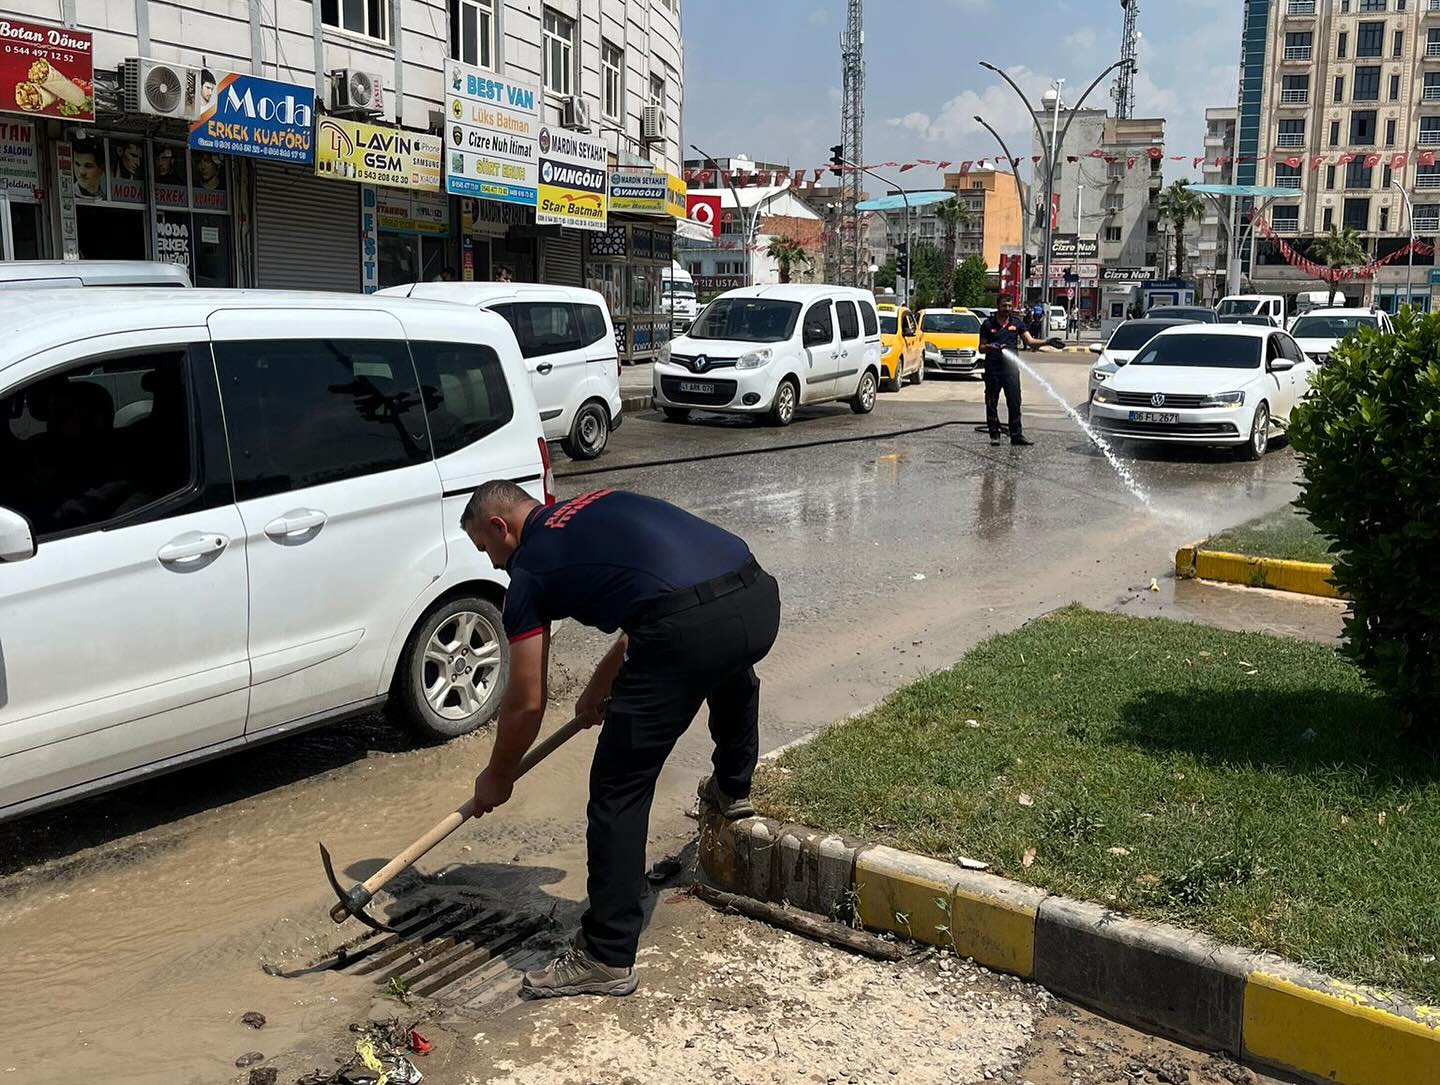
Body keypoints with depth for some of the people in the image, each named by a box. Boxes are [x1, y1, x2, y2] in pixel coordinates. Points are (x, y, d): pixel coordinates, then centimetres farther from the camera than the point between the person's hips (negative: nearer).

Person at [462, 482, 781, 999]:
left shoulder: (529, 569, 12)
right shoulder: (602, 503, 31)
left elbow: (526, 704, 14)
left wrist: (497, 778, 31)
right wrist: (600, 688, 48)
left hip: (688, 628, -7)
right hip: (759, 597, 7)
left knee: (619, 792, 7)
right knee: (729, 663, 44)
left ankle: (606, 957, 13)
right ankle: (732, 790, 59)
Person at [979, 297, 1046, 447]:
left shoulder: (1016, 323, 9)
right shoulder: (988, 325, 4)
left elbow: (1030, 341, 3)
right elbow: (981, 347, 6)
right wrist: (989, 347, -17)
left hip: (1011, 368, 1)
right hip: (992, 369, -1)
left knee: (1014, 402, -1)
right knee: (992, 403, 2)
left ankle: (1017, 435, 2)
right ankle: (994, 434, 11)